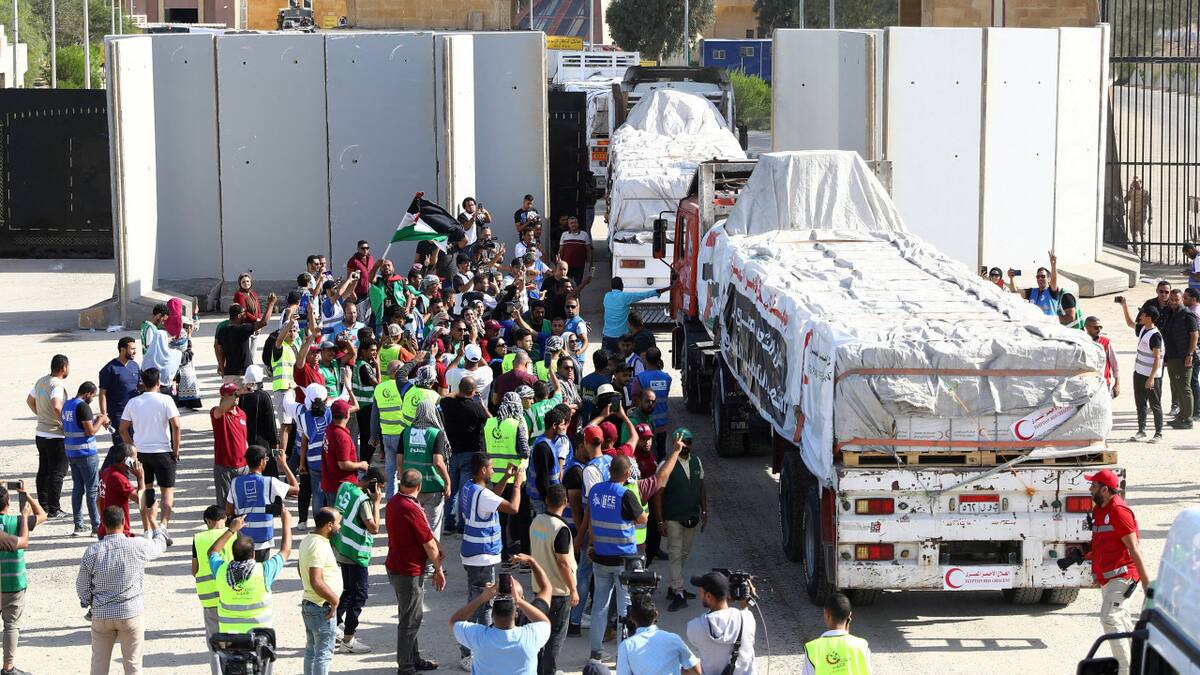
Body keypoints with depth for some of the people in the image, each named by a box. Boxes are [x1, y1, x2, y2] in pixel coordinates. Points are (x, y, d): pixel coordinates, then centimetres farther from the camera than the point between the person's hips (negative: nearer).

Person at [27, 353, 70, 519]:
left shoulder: (41, 381, 8)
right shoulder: (57, 385, -19)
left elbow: (30, 401, 22)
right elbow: (57, 407, -34)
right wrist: (65, 423, -22)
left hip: (40, 435, 8)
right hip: (56, 437, -8)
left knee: (43, 471, 15)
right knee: (57, 473, -1)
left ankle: (43, 506, 21)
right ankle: (54, 509, 2)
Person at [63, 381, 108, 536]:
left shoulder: (67, 405, 10)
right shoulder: (83, 407, -17)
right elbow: (90, 431, -19)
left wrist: (96, 420, 16)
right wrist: (101, 420, -3)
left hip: (71, 453, 8)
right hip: (86, 453, -8)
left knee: (77, 489, 11)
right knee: (92, 489, -1)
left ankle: (79, 526, 12)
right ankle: (96, 526, 1)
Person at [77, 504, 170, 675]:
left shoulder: (93, 551, -11)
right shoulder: (137, 546, -13)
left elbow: (82, 585, -2)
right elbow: (160, 545, 9)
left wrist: (87, 602, 18)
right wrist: (151, 518, 23)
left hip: (101, 615, 1)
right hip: (131, 614, -1)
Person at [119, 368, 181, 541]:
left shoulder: (133, 403, 3)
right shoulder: (165, 400, -8)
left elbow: (123, 429, 7)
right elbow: (176, 426, -14)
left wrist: (132, 448, 15)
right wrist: (176, 451, -6)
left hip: (141, 453, 3)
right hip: (162, 451, -3)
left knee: (146, 490, 15)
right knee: (168, 489, 3)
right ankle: (164, 525, -14)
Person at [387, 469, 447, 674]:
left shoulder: (393, 503, 4)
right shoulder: (412, 510, -24)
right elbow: (429, 544, -17)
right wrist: (438, 569, -4)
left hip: (395, 567, 10)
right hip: (410, 571, -10)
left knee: (410, 616, 20)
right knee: (410, 619, 0)